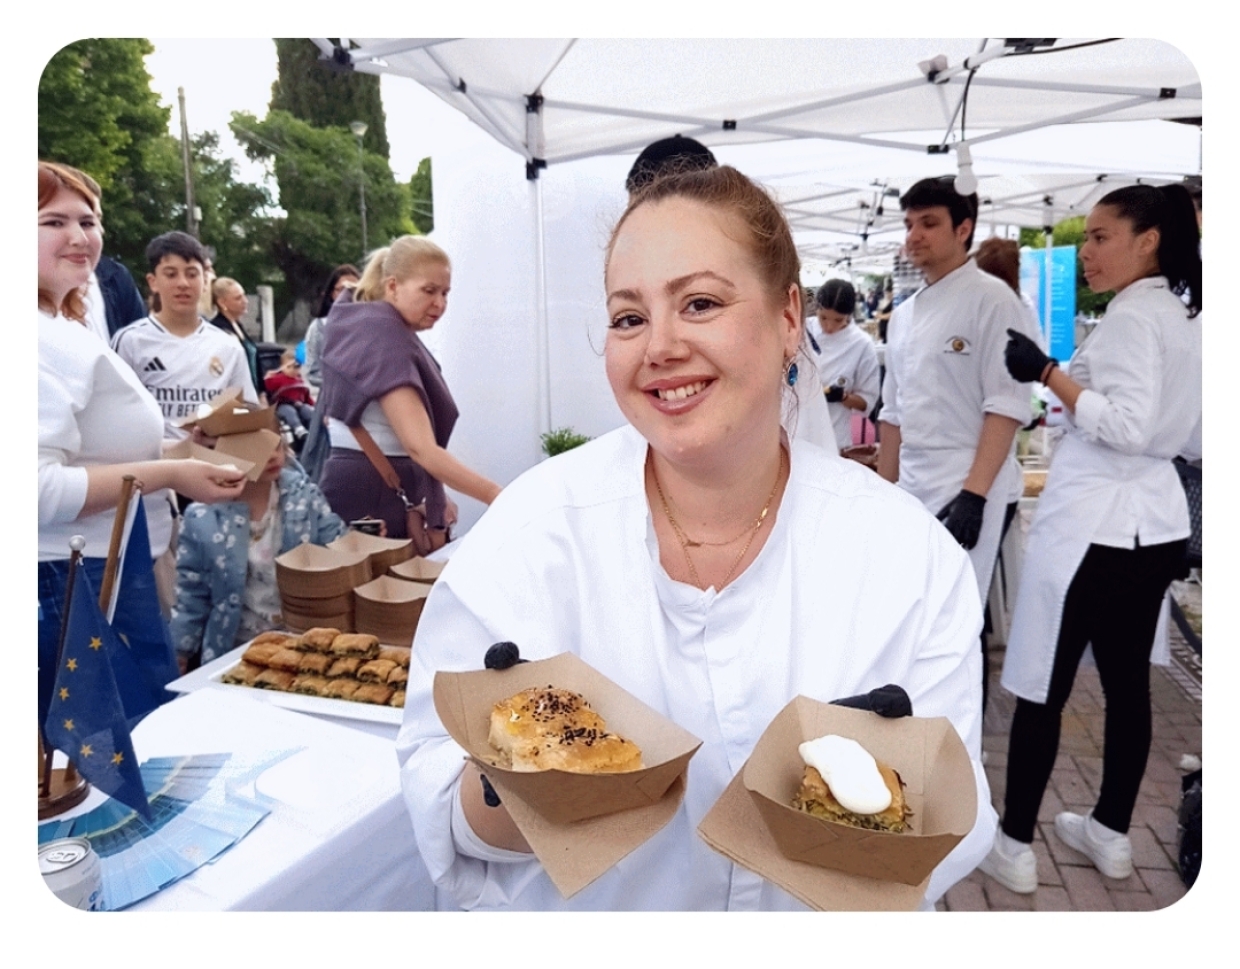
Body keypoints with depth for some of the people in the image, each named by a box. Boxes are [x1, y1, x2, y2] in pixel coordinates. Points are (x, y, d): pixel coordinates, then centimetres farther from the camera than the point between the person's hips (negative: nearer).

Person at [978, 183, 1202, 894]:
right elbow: (1197, 440, 16)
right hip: (1155, 522, 9)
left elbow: (1127, 426, -22)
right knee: (1127, 681, 16)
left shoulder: (1133, 315, -13)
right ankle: (1112, 834, 29)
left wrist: (1049, 375, -20)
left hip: (1093, 522, -9)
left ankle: (1016, 846, 12)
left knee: (1044, 684, 1)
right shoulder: (1193, 319, 14)